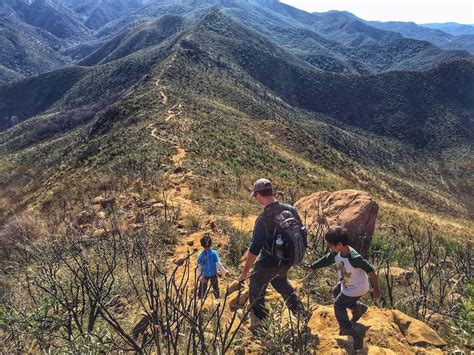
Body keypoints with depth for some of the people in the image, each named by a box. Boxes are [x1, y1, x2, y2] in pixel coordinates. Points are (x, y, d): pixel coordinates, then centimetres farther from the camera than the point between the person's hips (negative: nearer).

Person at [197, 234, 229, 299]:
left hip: (204, 275, 1)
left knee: (203, 289, 18)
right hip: (213, 274, 0)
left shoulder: (201, 255, -13)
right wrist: (225, 271, -5)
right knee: (216, 288, 18)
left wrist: (200, 276, -6)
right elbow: (218, 264, -15)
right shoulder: (214, 253, -16)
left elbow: (199, 267, -13)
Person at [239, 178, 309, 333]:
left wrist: (245, 272, -14)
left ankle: (258, 327, 23)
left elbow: (254, 249, -23)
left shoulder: (263, 219, -25)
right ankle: (301, 312, 39)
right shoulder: (290, 209, -7)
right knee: (281, 282, 33)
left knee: (256, 292, 14)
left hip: (269, 262, -7)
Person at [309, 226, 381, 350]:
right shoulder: (336, 254, -19)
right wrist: (311, 267, 5)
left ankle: (348, 330, 22)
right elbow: (326, 260, -1)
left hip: (357, 288, -8)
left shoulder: (354, 258, -41)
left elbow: (370, 270, -32)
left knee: (338, 306, 2)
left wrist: (375, 289, -22)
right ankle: (359, 308, 45)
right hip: (345, 284, 8)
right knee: (336, 292, 28)